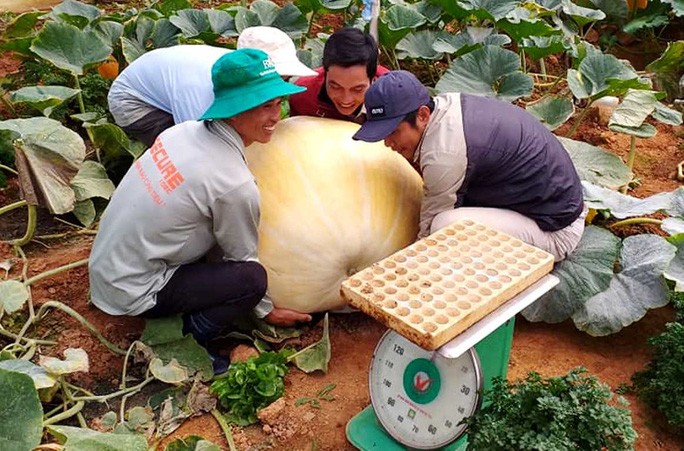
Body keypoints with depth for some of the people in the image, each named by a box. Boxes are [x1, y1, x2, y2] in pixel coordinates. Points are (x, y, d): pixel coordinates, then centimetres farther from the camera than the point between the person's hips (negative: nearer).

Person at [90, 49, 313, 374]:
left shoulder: (185, 130, -4)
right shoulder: (236, 186, -25)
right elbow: (243, 260, -11)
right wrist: (266, 311, 8)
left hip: (103, 266, 8)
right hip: (131, 293, -8)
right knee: (253, 276, -15)